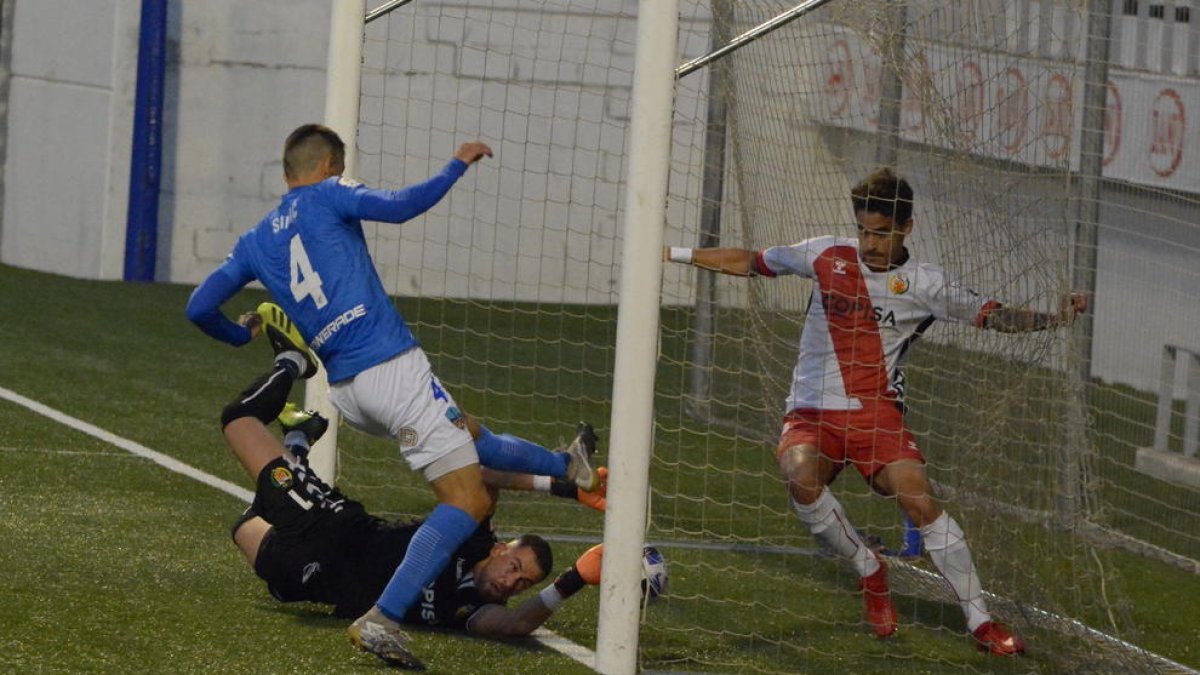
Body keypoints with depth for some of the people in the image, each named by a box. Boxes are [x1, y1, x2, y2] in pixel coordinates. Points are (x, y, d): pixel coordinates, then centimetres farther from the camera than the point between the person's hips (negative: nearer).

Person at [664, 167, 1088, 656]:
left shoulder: (923, 284, -1)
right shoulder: (827, 256, 5)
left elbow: (992, 315, -5)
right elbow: (750, 263, 16)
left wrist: (1053, 319, -22)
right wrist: (672, 254, 17)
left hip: (876, 414, -1)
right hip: (811, 413, 1)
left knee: (919, 500, -21)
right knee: (801, 479, -30)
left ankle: (980, 620, -11)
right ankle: (869, 571, -5)